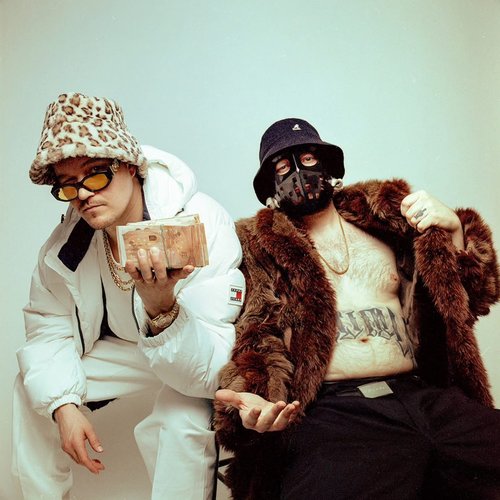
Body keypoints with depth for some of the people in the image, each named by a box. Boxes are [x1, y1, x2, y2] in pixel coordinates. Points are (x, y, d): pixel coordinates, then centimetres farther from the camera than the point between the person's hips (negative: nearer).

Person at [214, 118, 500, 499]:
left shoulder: (385, 213, 20)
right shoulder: (258, 245, 12)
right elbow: (255, 337, 1)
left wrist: (452, 228, 2)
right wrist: (253, 397, -20)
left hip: (427, 398, 5)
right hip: (328, 413, -4)